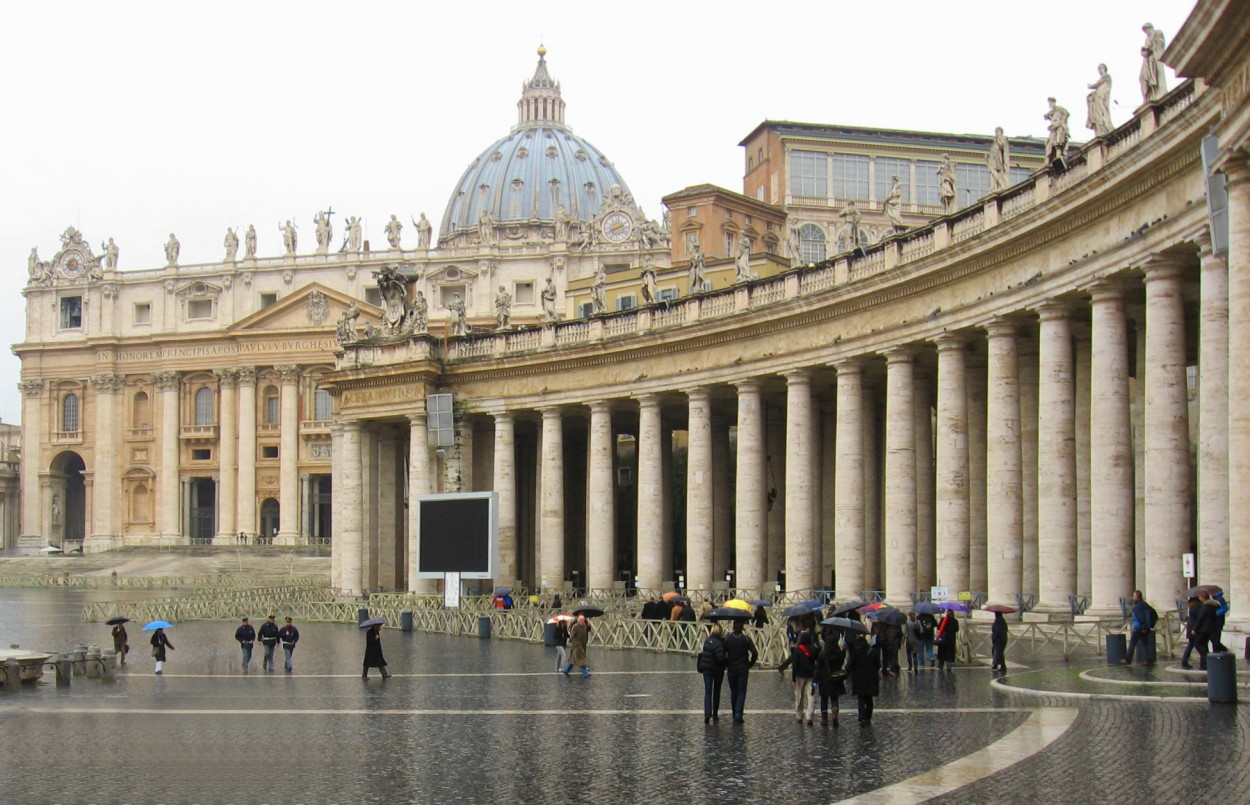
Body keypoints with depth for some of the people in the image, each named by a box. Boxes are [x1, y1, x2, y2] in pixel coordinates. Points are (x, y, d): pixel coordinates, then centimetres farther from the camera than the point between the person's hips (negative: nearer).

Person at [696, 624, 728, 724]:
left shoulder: (707, 641, 0)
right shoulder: (718, 643, -20)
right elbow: (721, 657, -28)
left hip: (706, 669, 4)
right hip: (717, 669, -4)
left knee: (708, 692, 0)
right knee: (716, 692, 14)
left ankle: (707, 714, -17)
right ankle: (715, 714, 22)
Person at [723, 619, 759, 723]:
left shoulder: (727, 639, -3)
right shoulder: (746, 639, -6)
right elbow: (755, 653, -12)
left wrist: (726, 665, 7)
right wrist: (750, 664, 2)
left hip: (731, 669, 2)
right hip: (743, 669, -2)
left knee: (733, 692, 14)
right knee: (741, 692, 0)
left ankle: (735, 715, 18)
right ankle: (738, 715, -13)